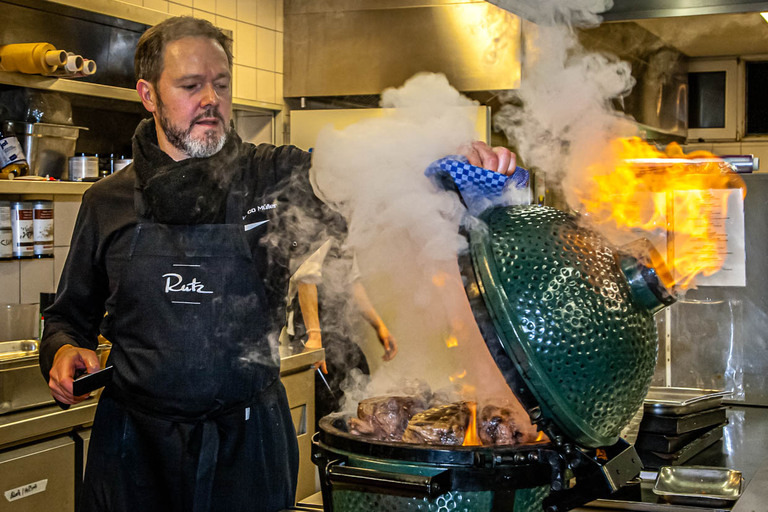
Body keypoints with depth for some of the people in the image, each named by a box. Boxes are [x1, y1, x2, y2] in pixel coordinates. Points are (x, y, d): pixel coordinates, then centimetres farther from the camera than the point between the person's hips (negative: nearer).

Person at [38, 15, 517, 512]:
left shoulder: (278, 177, -1)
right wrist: (64, 351, -8)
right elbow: (70, 315, 13)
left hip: (248, 438, -1)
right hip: (136, 442, 1)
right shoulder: (108, 202, 3)